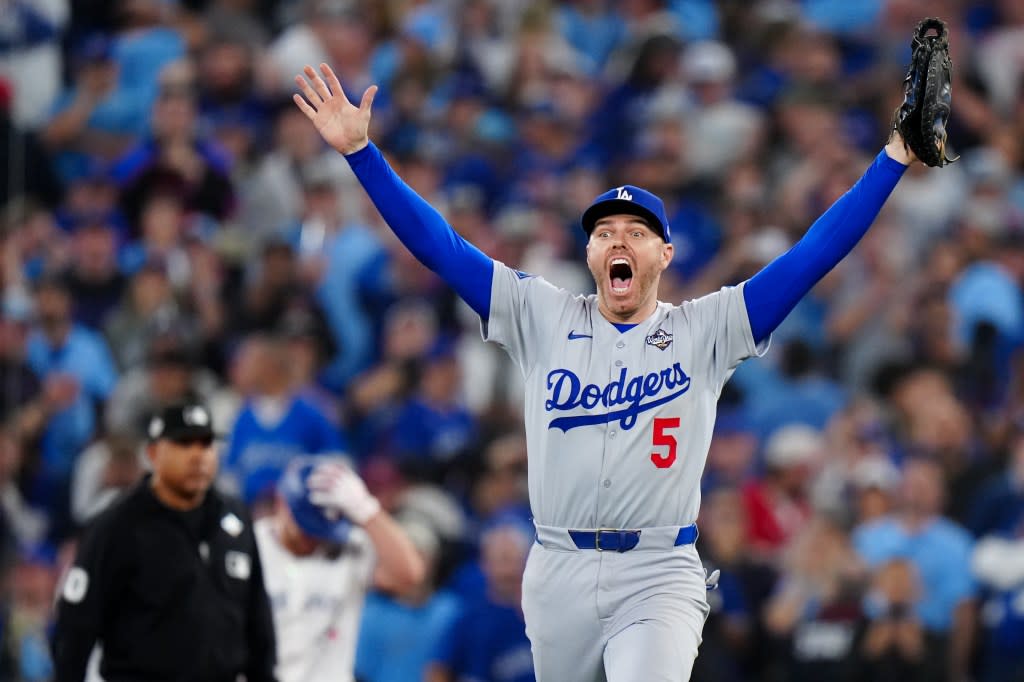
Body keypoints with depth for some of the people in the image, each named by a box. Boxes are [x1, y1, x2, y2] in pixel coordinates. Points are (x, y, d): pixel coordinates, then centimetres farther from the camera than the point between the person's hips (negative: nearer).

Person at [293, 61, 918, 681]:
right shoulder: (544, 319, 9)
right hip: (559, 576, 3)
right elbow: (438, 245, 6)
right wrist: (360, 151, -2)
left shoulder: (704, 330, 5)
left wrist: (894, 158, -8)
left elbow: (814, 255, -1)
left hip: (660, 578, -3)